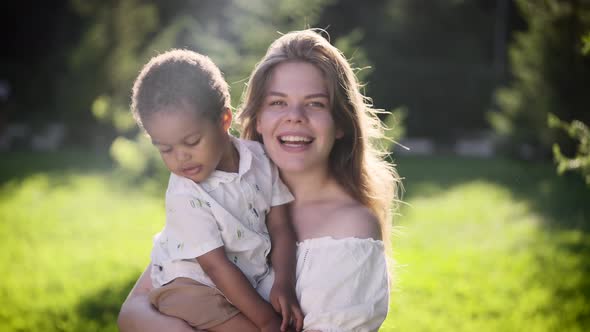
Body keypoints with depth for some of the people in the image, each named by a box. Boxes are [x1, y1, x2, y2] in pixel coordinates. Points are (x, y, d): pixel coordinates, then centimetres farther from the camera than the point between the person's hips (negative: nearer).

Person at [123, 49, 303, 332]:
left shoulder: (259, 159, -7)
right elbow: (216, 266, -21)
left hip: (253, 275, 6)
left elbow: (279, 226, -2)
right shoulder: (184, 197, -21)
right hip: (191, 284, -6)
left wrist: (283, 284, -17)